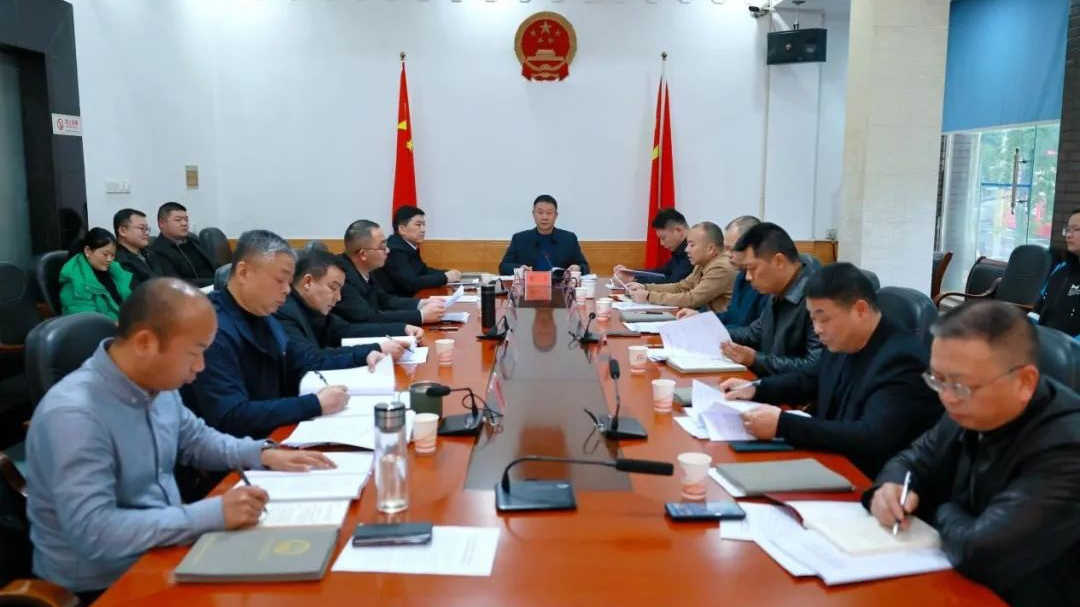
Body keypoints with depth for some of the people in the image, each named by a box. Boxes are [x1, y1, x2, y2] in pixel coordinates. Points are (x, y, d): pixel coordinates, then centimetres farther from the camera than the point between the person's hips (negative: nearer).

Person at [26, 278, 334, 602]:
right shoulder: (73, 415, -26)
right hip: (105, 584, -7)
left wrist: (263, 454, 1)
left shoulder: (158, 385, -2)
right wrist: (213, 514, -30)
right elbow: (93, 533, -30)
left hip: (163, 550, 7)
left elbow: (195, 440, 17)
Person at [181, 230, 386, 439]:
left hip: (272, 436, 9)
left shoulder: (263, 318, 9)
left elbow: (308, 362, 19)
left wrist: (363, 356, 5)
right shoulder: (214, 329, -21)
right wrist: (316, 404, -26)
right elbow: (230, 417, -27)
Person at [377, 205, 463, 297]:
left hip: (407, 298, 8)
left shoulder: (409, 247, 6)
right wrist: (445, 277, -19)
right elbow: (411, 283, -27)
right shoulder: (395, 251, -19)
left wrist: (447, 273, -1)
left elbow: (424, 270, 16)